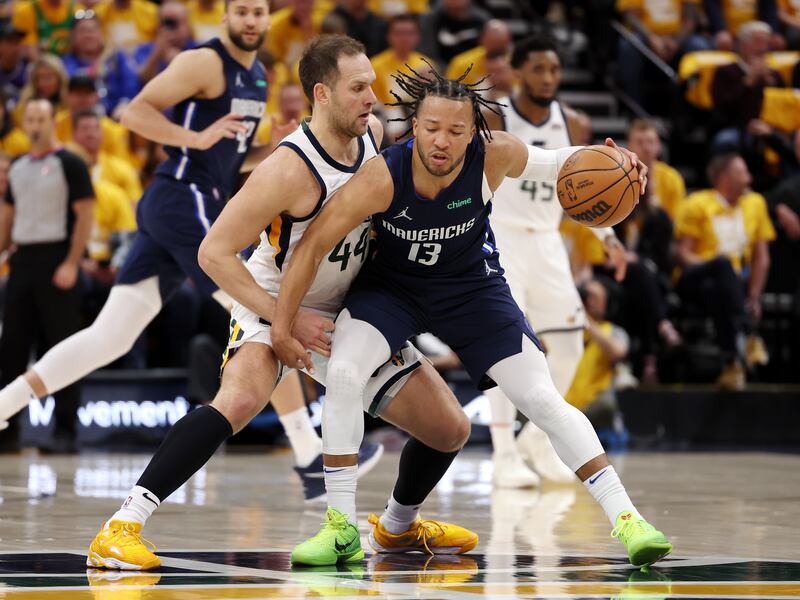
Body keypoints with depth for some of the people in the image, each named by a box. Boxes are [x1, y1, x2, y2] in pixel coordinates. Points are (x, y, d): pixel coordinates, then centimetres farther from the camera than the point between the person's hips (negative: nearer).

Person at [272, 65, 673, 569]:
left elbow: (551, 163, -8)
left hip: (472, 286, 1)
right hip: (392, 285, -1)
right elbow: (314, 245, -25)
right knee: (343, 372, -24)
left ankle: (625, 517, 1)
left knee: (544, 400, -7)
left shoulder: (494, 155, -27)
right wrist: (283, 327, -23)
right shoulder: (382, 178, -32)